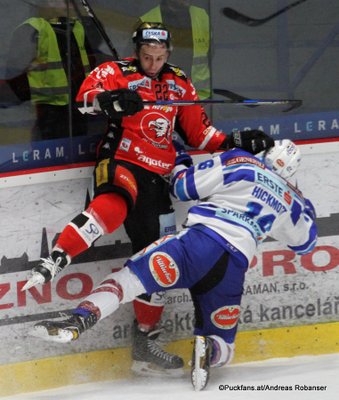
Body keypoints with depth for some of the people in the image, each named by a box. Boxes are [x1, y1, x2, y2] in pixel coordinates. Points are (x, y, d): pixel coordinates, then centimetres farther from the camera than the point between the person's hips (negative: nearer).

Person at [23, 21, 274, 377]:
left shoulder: (180, 85, 17)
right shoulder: (118, 73, 1)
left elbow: (198, 132, 20)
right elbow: (85, 95, -17)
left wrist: (235, 142, 7)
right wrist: (109, 98, -38)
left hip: (155, 176, 6)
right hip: (119, 162, -6)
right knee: (116, 202, -41)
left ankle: (144, 339, 14)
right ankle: (53, 262, -50)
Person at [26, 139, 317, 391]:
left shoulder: (239, 163, 13)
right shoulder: (291, 200, 23)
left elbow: (185, 186, 12)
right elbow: (304, 242, 40)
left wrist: (180, 162, 33)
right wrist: (306, 209, 58)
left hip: (202, 242, -3)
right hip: (235, 269, 3)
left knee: (130, 277, -11)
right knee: (223, 344, 19)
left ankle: (78, 321, -38)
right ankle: (210, 350, -19)